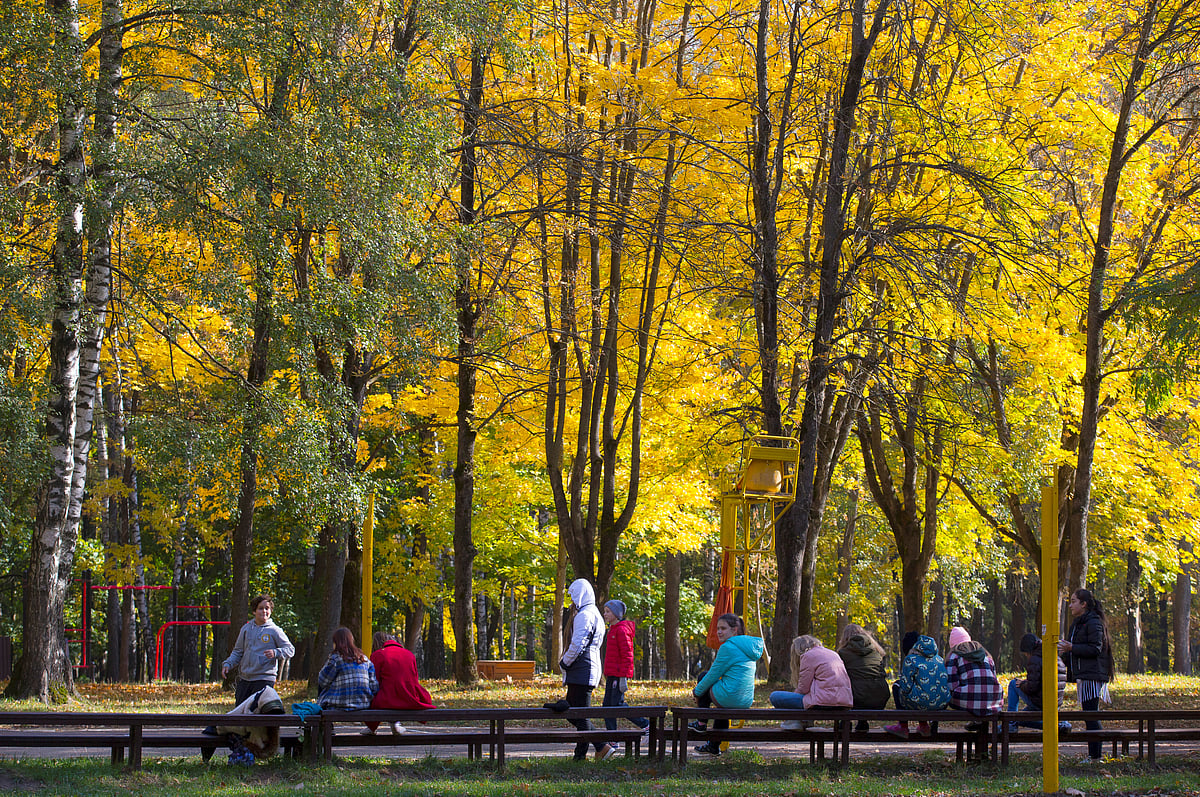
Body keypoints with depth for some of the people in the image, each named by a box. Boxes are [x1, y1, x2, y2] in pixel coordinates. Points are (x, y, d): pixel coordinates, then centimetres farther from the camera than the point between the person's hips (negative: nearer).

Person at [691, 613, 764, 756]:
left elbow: (712, 676, -8)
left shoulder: (727, 647, -14)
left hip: (729, 699, -8)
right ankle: (714, 747, 43)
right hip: (747, 701, 8)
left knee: (703, 676, 17)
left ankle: (702, 723, 19)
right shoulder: (747, 646, 13)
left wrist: (697, 691, 9)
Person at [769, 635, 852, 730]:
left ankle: (793, 720, 12)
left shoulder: (808, 656, -1)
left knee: (774, 696, -2)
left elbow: (803, 689, -3)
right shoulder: (834, 654, 23)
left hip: (825, 702, -9)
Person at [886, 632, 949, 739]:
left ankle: (903, 727, 22)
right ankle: (923, 725, 32)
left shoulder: (910, 660, -5)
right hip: (942, 704, 6)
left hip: (921, 703, -6)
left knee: (896, 686, 20)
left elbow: (905, 687, -7)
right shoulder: (939, 658, 14)